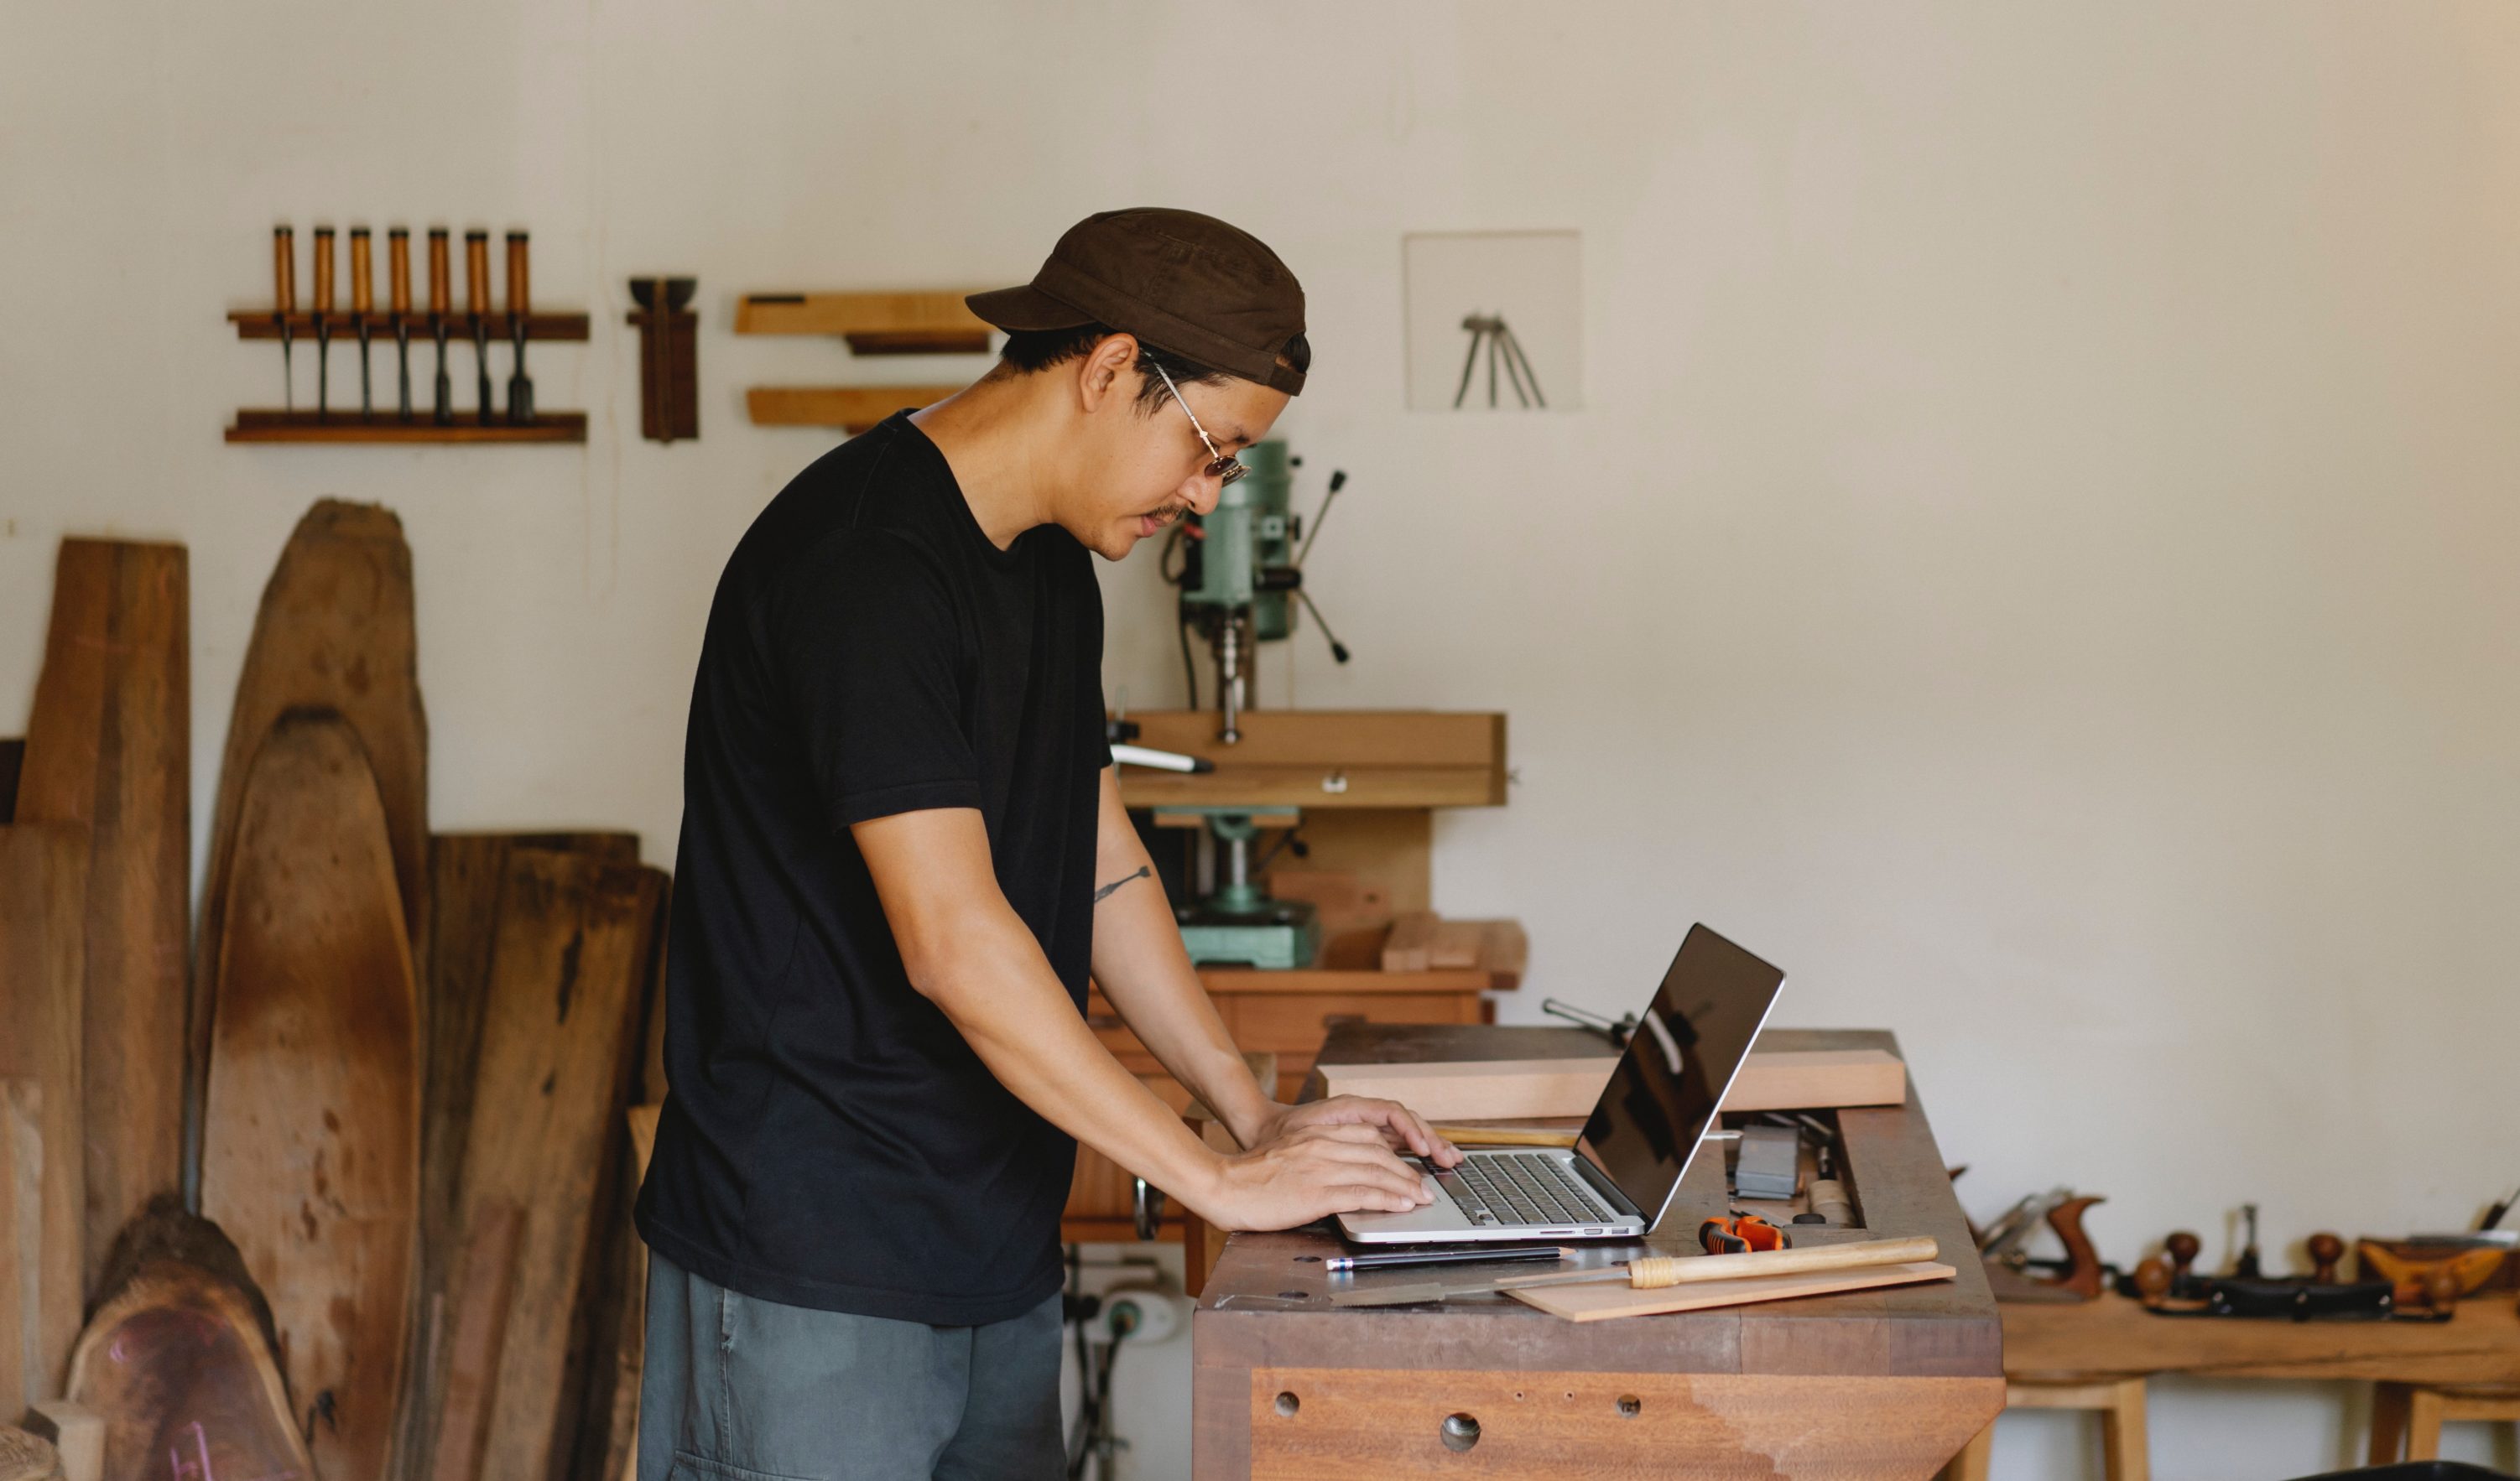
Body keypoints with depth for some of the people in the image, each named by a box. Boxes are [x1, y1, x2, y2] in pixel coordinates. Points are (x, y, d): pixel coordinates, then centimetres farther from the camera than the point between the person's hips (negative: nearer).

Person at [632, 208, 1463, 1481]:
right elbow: (955, 945, -25)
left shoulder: (1053, 565, 12)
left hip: (996, 1251, 9)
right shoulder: (864, 563, -20)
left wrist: (1256, 1113, 10)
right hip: (814, 1263, -9)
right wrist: (1219, 1181, -20)